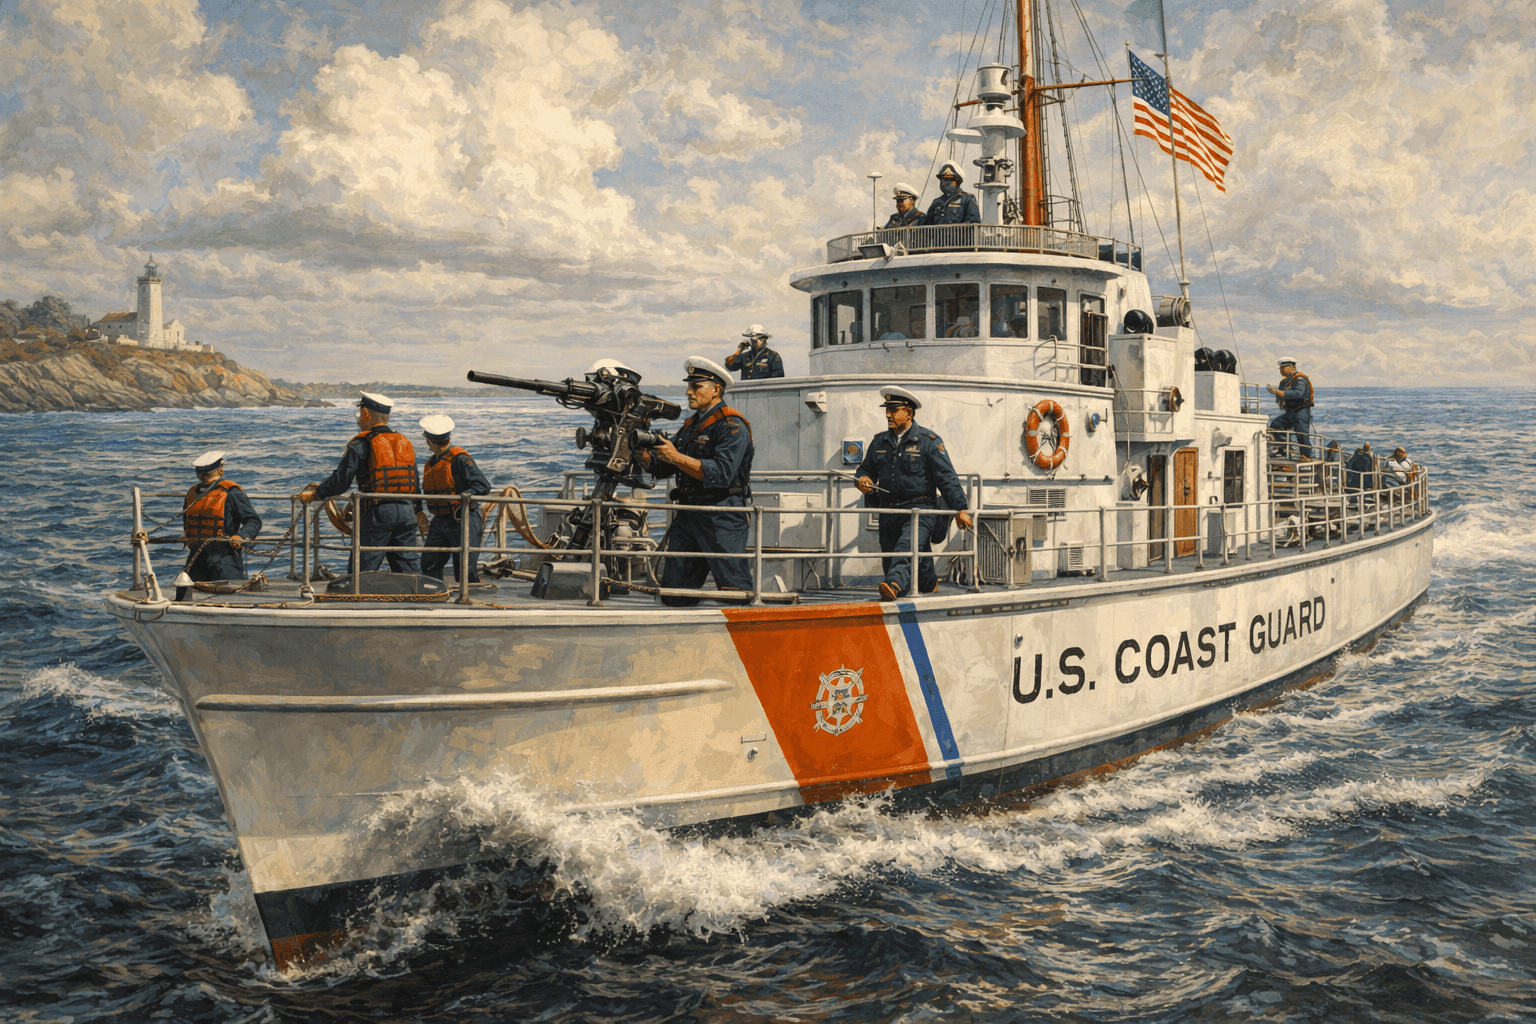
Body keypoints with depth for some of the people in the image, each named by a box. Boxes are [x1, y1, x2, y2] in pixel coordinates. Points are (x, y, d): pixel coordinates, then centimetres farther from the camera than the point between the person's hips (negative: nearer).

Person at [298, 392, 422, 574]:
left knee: (361, 569, 1)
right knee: (408, 567, 8)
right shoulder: (405, 442, 15)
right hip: (407, 511, 5)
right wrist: (419, 512, 27)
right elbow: (416, 484, 19)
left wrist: (314, 494, 8)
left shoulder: (361, 444, -4)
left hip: (378, 513, -5)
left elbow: (341, 481, -6)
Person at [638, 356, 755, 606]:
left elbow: (721, 473, -22)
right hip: (687, 515, 8)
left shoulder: (732, 426, -9)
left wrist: (677, 457, -23)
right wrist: (643, 453, -1)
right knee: (673, 594, 7)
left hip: (721, 519, -8)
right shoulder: (691, 425, 18)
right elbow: (661, 467, 19)